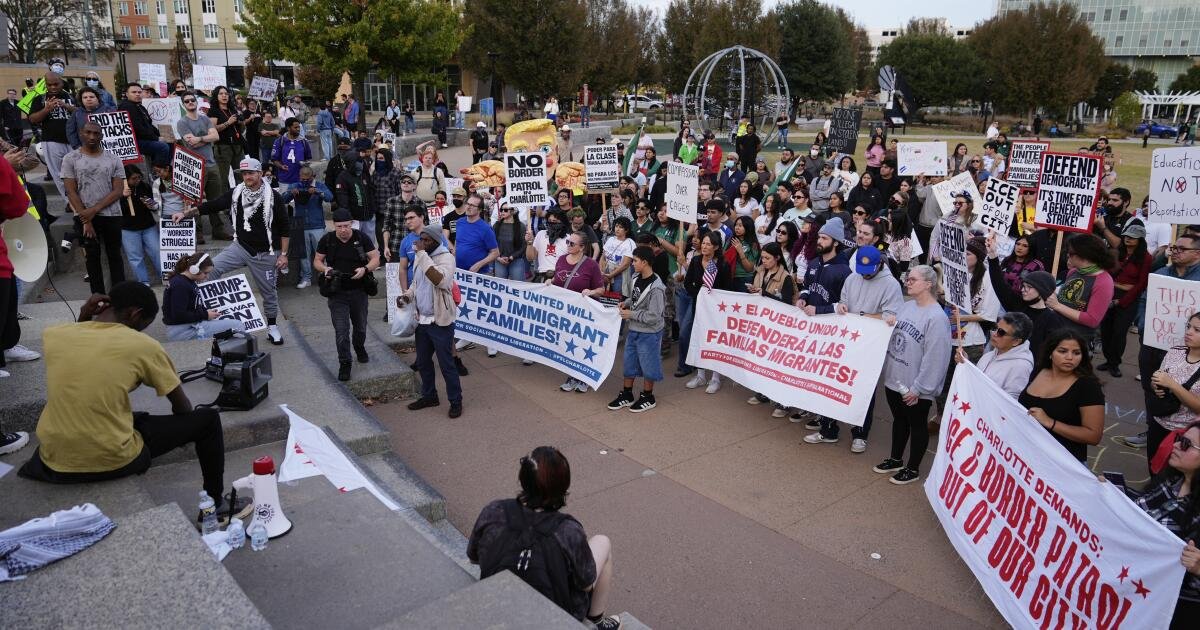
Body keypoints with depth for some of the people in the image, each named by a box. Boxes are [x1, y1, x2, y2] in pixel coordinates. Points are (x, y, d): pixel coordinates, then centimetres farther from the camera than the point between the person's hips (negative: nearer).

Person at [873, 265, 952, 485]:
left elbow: (935, 358, -22)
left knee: (917, 425, 12)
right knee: (899, 420, 23)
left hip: (915, 387, -7)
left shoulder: (937, 317, -21)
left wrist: (918, 388, -20)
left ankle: (913, 468, 28)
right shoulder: (907, 306, 3)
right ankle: (895, 460, 40)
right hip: (894, 378, 7)